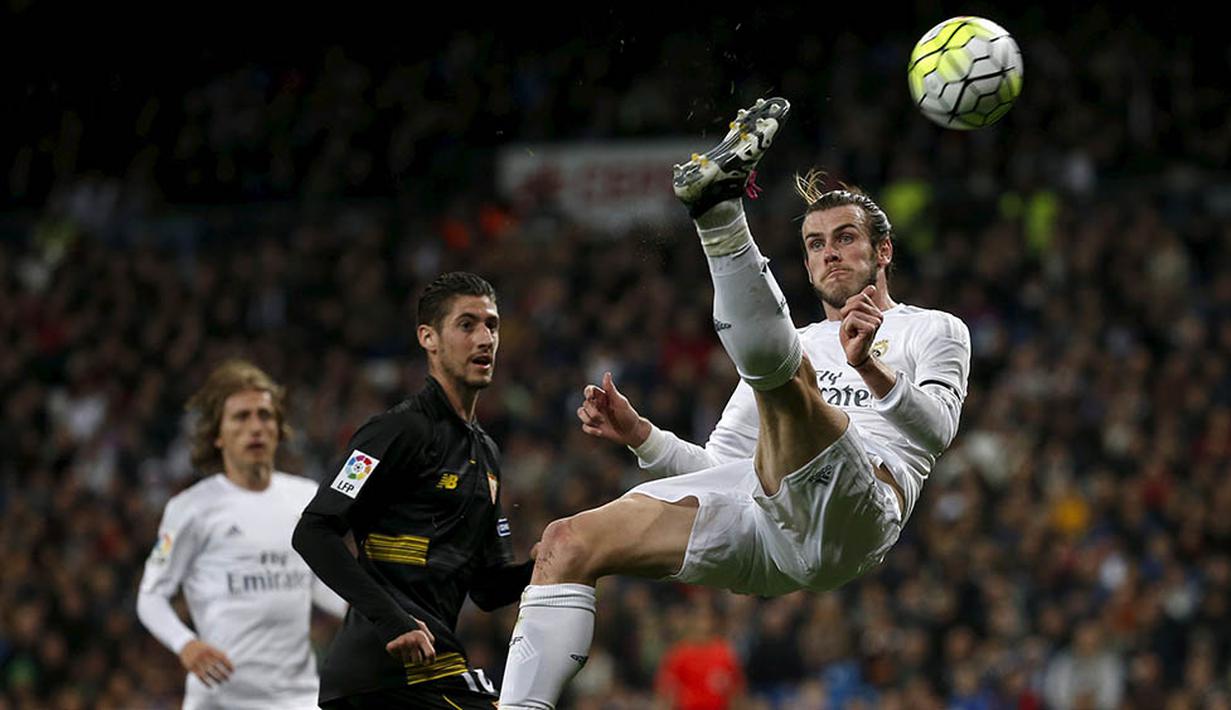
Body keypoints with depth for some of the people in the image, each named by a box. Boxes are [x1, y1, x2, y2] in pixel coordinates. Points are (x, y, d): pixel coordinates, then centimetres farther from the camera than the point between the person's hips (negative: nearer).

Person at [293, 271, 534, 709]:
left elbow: (487, 590, 23)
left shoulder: (483, 453, 22)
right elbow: (313, 532, -14)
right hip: (405, 660, -10)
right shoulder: (403, 430, -6)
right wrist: (391, 620, -22)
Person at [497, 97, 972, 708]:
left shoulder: (934, 331, 21)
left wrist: (870, 367, -18)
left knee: (779, 361, -30)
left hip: (852, 515, -6)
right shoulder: (804, 345, 37)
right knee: (567, 542, -9)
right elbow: (722, 466, 30)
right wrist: (640, 434, 12)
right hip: (757, 521, 6)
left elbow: (937, 428, 0)